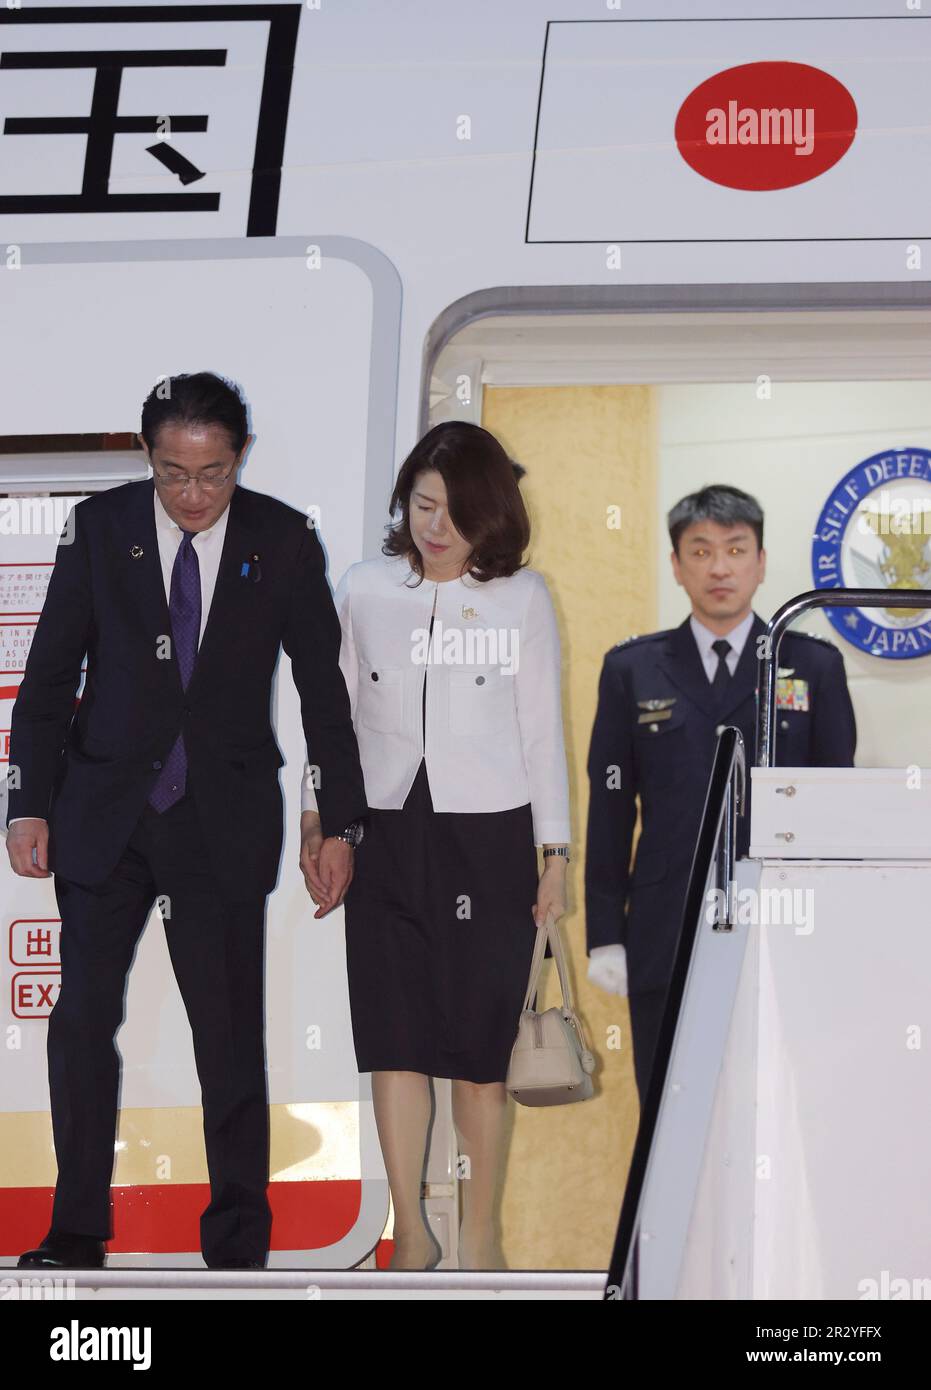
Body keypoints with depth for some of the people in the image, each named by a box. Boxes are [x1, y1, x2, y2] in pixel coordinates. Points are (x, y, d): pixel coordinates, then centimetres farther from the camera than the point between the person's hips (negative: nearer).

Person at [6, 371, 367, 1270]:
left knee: (231, 1032, 1)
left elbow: (323, 688, 3)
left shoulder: (283, 542, -3)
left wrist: (339, 825, 2)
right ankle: (77, 1234, 15)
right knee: (82, 1020, 2)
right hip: (105, 814, 1)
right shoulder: (100, 528, -2)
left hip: (225, 820, -1)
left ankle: (238, 1244, 12)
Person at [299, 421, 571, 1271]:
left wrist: (555, 852, 2)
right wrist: (316, 823, 9)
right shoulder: (363, 591, 5)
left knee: (479, 1043, -1)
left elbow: (543, 729, 4)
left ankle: (480, 1234, 11)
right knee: (394, 1039, 2)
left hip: (488, 835, -2)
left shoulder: (522, 596, 1)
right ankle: (411, 1234, 12)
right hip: (386, 831, 2)